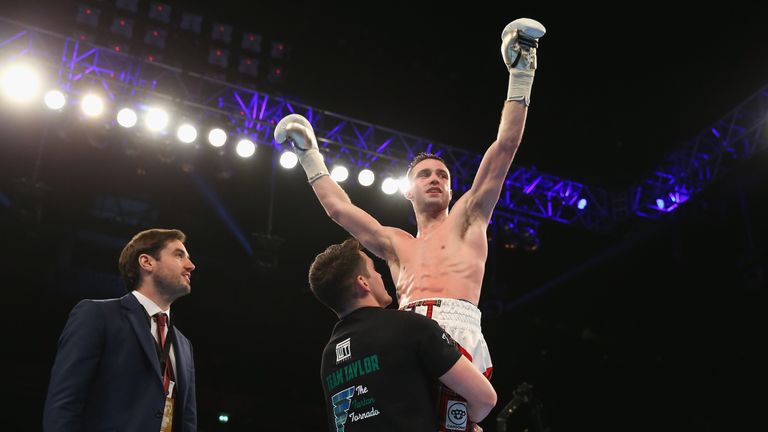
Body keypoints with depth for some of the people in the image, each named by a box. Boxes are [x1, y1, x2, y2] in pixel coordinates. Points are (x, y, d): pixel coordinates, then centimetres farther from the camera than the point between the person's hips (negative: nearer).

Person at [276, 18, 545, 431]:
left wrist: (521, 75, 13)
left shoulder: (467, 219, 22)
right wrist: (309, 155, 42)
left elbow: (505, 147, 16)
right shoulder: (396, 245, 31)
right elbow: (339, 208, 36)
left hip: (457, 332, -3)